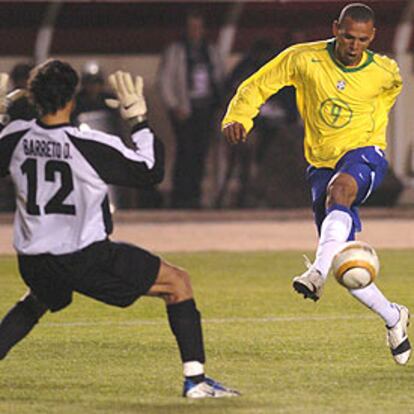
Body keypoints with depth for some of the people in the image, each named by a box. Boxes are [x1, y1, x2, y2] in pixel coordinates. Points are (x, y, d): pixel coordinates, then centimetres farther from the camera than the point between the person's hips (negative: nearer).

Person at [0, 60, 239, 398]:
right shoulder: (92, 145, -17)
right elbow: (151, 171, -7)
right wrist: (138, 120, 0)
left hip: (33, 263, 5)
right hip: (86, 259, -5)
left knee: (36, 302, 40)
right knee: (178, 283, 6)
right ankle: (195, 379, -1)